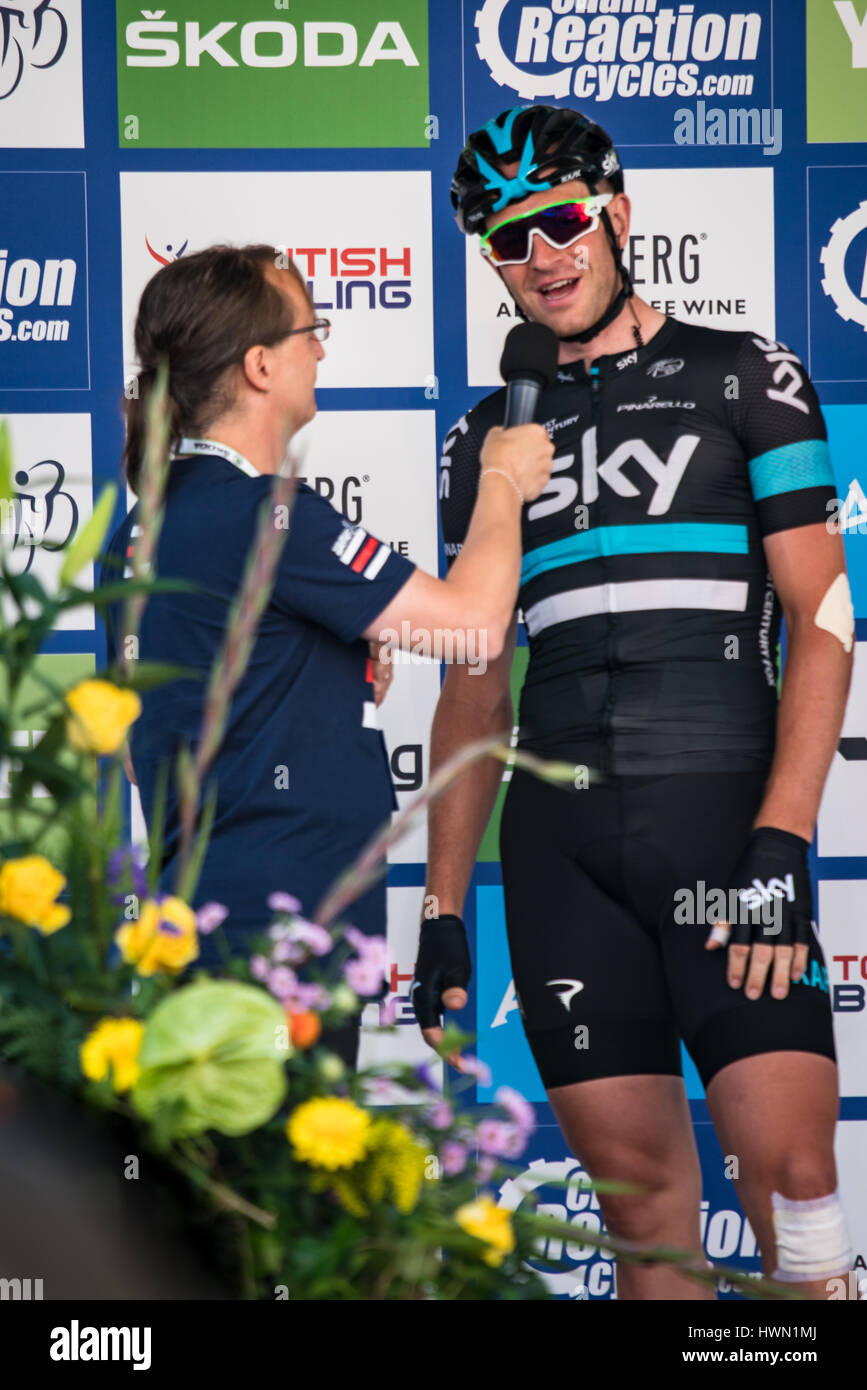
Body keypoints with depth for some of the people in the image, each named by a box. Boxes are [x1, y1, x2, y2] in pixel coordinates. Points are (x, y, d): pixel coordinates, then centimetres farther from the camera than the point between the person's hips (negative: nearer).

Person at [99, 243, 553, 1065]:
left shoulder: (143, 525, 14)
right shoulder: (260, 514, -15)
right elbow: (473, 623, -16)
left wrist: (340, 680, 21)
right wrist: (502, 483, 2)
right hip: (281, 928, -10)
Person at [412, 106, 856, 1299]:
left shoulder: (744, 378, 7)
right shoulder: (487, 438, 18)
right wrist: (444, 911, 12)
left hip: (720, 808, -3)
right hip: (556, 838, 3)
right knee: (640, 1193, 1)